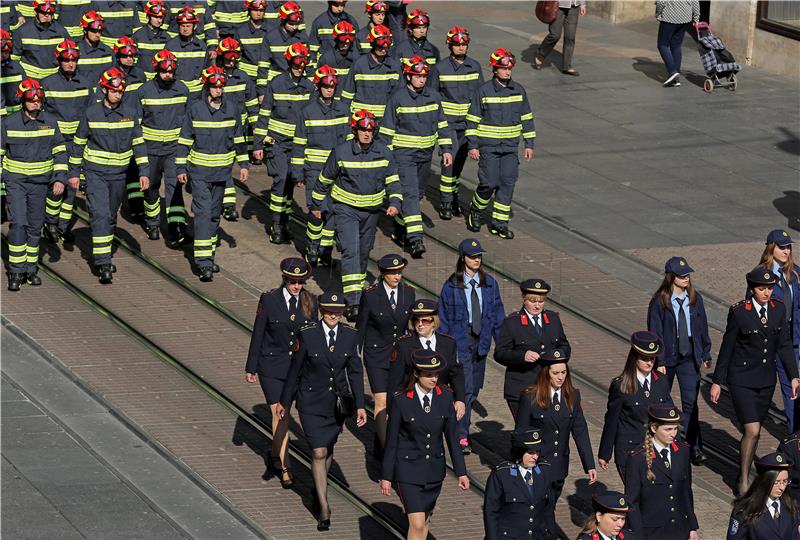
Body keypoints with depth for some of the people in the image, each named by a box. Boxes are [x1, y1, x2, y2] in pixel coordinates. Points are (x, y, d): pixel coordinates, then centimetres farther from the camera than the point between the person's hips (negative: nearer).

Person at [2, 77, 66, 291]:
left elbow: (60, 152, 6)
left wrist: (59, 178, -2)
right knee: (18, 223, -13)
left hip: (40, 182, 3)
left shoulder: (50, 122, -2)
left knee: (35, 226, 10)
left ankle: (31, 268, 23)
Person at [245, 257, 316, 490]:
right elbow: (258, 334, -4)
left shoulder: (309, 302, -1)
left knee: (282, 413, 9)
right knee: (279, 414, -6)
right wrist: (251, 368, -1)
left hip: (299, 365, 3)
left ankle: (276, 456, 30)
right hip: (272, 366, -3)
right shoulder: (269, 300, -9)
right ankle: (283, 466, 2)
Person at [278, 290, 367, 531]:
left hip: (338, 403, 3)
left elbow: (355, 372, -1)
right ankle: (324, 507, -5)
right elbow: (295, 369, -3)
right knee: (319, 453, -8)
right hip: (312, 403, -3)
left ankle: (320, 487, 42)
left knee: (328, 448, 17)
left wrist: (360, 405, -6)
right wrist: (285, 401, 4)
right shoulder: (307, 334, -13)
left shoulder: (350, 336, -5)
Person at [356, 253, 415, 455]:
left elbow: (411, 324, 10)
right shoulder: (370, 295, -12)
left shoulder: (409, 293, -2)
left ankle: (379, 445, 24)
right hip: (376, 355, -4)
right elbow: (361, 326, -3)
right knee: (381, 401, -11)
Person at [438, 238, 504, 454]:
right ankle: (461, 436, -10)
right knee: (466, 389, -12)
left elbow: (497, 315, 8)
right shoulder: (452, 286, -6)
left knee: (474, 389, 12)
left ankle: (459, 425, 31)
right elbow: (443, 318, -2)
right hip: (459, 342, -4)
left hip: (481, 342, 4)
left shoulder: (489, 284, 4)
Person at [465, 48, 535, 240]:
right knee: (489, 183, -7)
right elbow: (472, 119, -3)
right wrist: (472, 146, -6)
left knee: (508, 183, -1)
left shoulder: (518, 90, 5)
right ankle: (475, 210, 21)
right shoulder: (483, 91, -7)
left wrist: (529, 144, 10)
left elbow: (527, 118, 13)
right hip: (488, 146, -4)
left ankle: (500, 223, 7)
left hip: (510, 146, 4)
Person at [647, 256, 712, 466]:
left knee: (690, 402, -7)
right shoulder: (659, 302, -9)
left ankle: (694, 447, -6)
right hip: (667, 357, -2)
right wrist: (659, 361, -14)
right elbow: (655, 332, -9)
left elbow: (702, 328, 9)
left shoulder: (695, 299, 2)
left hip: (689, 358, 2)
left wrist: (706, 355, 7)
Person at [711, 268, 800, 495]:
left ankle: (743, 472, 29)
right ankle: (744, 481, 1)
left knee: (754, 430, 12)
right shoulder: (739, 312, -14)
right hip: (742, 380, -5)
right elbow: (726, 348, -7)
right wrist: (717, 381, -4)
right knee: (752, 431, -11)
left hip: (766, 380, 5)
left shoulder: (778, 309, 0)